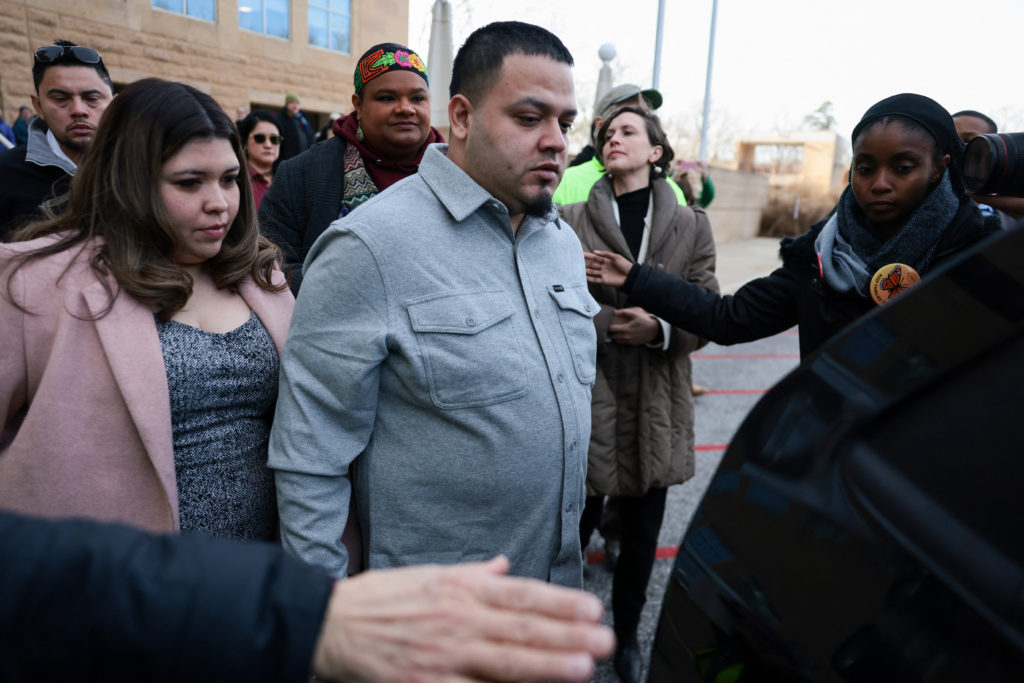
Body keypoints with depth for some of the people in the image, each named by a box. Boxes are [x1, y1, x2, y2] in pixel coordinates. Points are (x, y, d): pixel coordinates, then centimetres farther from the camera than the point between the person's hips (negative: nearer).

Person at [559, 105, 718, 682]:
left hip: (658, 403, 2)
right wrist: (610, 323, -16)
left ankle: (627, 635, 39)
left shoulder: (691, 226, 6)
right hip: (589, 396, -2)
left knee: (643, 533, 15)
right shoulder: (573, 221, 1)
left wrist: (659, 328, -15)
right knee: (578, 525, 4)